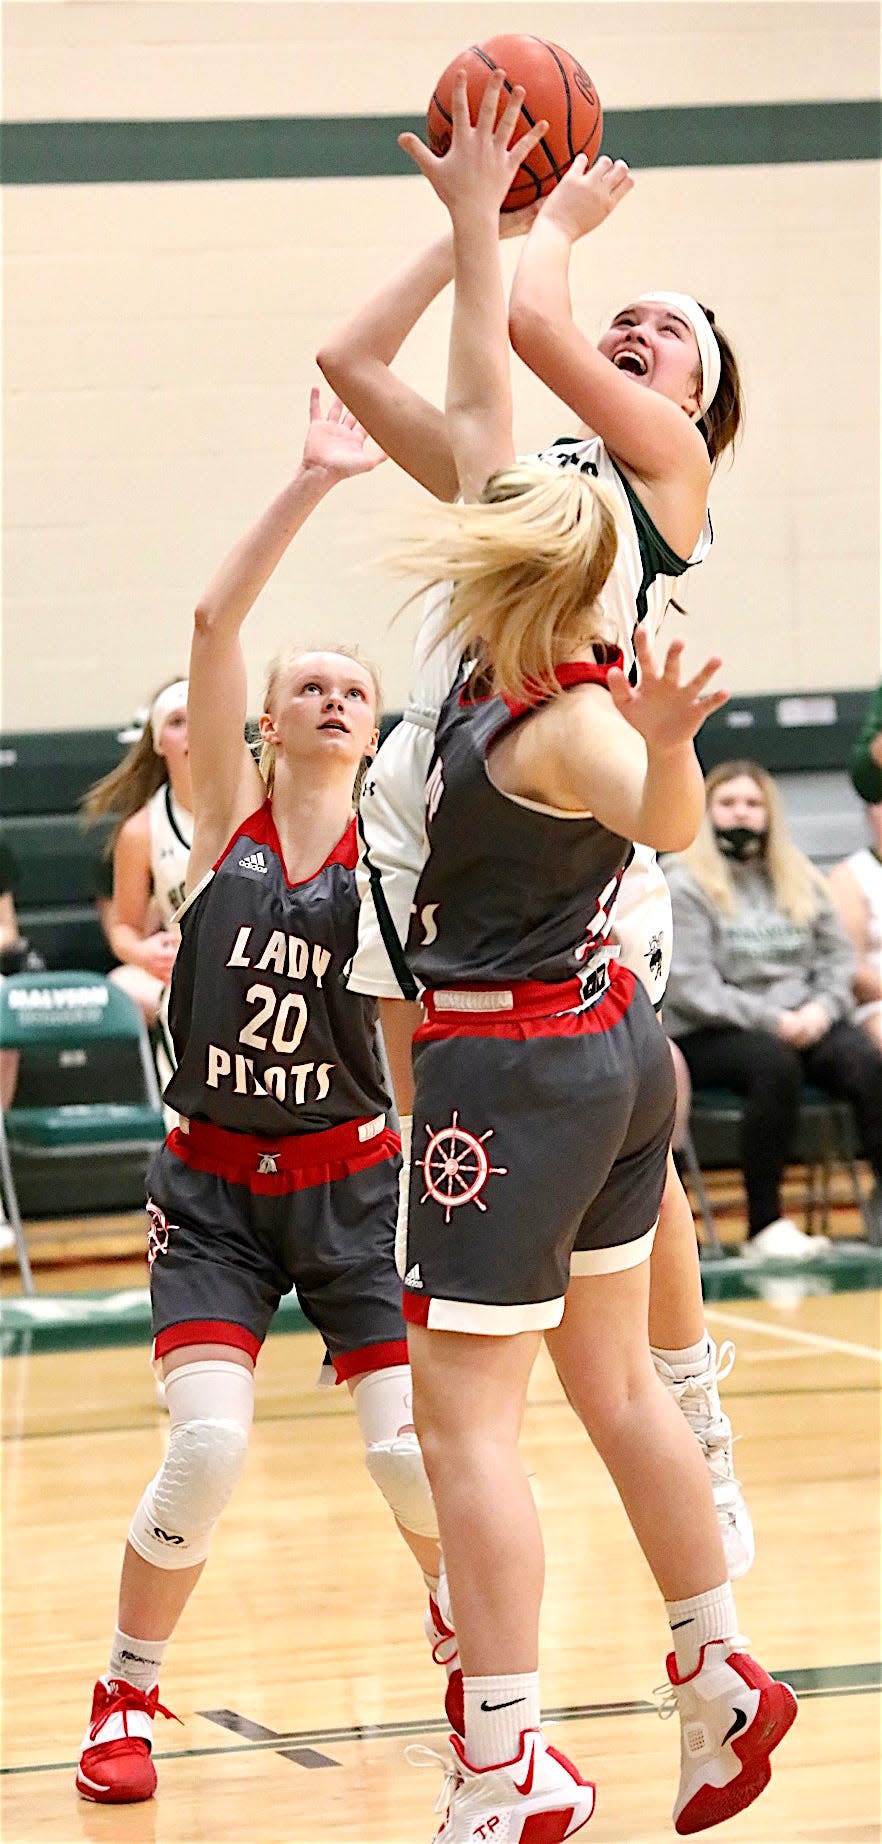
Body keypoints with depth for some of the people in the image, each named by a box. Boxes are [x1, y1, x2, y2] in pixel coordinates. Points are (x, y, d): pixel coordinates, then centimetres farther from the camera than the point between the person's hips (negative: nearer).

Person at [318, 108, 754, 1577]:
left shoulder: (669, 460, 5)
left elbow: (530, 327, -8)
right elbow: (355, 361, 20)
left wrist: (555, 224, 12)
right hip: (425, 807, 6)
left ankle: (700, 1437, 16)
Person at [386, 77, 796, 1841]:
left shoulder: (555, 719, -23)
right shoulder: (555, 654, -2)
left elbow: (670, 823, -45)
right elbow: (481, 405, 6)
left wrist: (662, 746, -65)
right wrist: (475, 223, 9)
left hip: (513, 1070, -9)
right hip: (608, 1045, 9)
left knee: (461, 1410, -5)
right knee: (613, 1383, 18)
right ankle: (720, 1679, 24)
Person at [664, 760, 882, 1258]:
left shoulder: (801, 880, 18)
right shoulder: (684, 887, 0)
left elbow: (839, 955, 14)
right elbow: (691, 988, -9)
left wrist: (822, 1007, -8)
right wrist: (773, 1021, -18)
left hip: (804, 1023, 5)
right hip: (710, 1035, -4)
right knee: (775, 1063, -37)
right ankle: (765, 1226, -34)